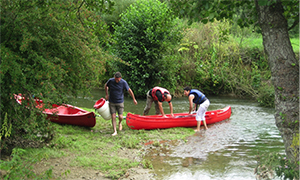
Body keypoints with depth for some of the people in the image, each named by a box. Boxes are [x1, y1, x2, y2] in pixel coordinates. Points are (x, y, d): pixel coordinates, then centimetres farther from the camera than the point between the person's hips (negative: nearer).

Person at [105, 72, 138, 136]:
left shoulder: (123, 82, -15)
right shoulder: (110, 81, -12)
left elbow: (129, 91, -4)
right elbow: (106, 86, 11)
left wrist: (134, 99, 5)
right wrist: (106, 94, 11)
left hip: (120, 102, -1)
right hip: (112, 102, 1)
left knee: (120, 117, -4)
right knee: (113, 116, -4)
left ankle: (120, 123, 32)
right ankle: (115, 131, 5)